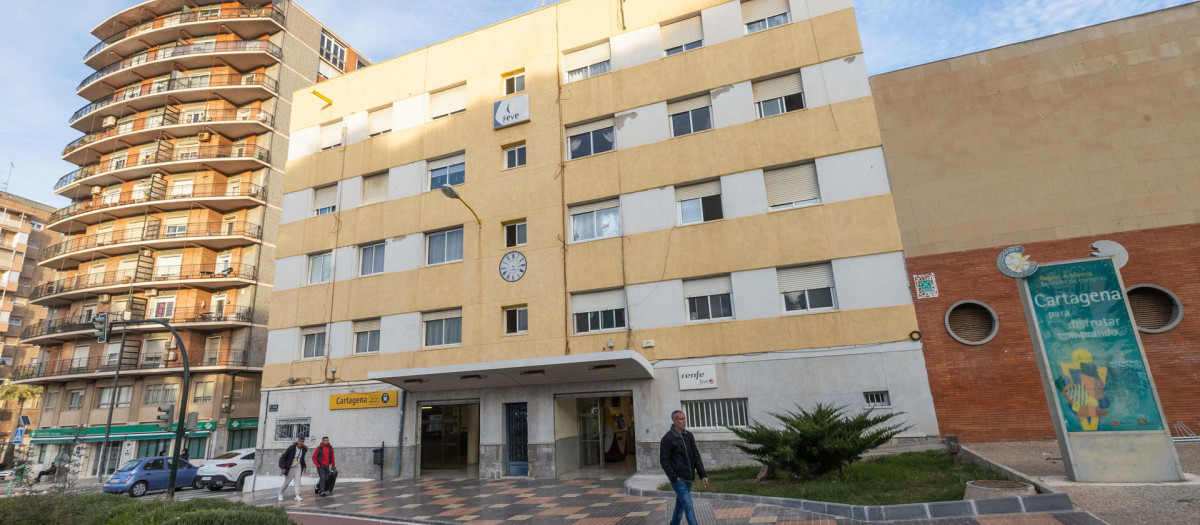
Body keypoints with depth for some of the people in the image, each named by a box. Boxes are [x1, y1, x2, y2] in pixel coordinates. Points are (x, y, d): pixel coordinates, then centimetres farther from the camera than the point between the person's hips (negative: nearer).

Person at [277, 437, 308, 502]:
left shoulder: (304, 449, -1)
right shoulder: (291, 448, -15)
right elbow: (283, 457, -11)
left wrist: (304, 466, 9)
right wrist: (283, 467, -17)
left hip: (298, 467, 3)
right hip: (290, 468, -3)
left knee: (298, 480, -12)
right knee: (287, 482, 8)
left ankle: (297, 496, -11)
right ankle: (280, 493, 34)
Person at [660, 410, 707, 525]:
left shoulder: (689, 436, 7)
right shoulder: (668, 439, -11)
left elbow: (696, 456, 8)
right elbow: (664, 461, -11)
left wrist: (703, 475, 1)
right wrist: (674, 478, -16)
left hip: (688, 479, 6)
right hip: (678, 479, -6)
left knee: (680, 506, 17)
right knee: (689, 507, -10)